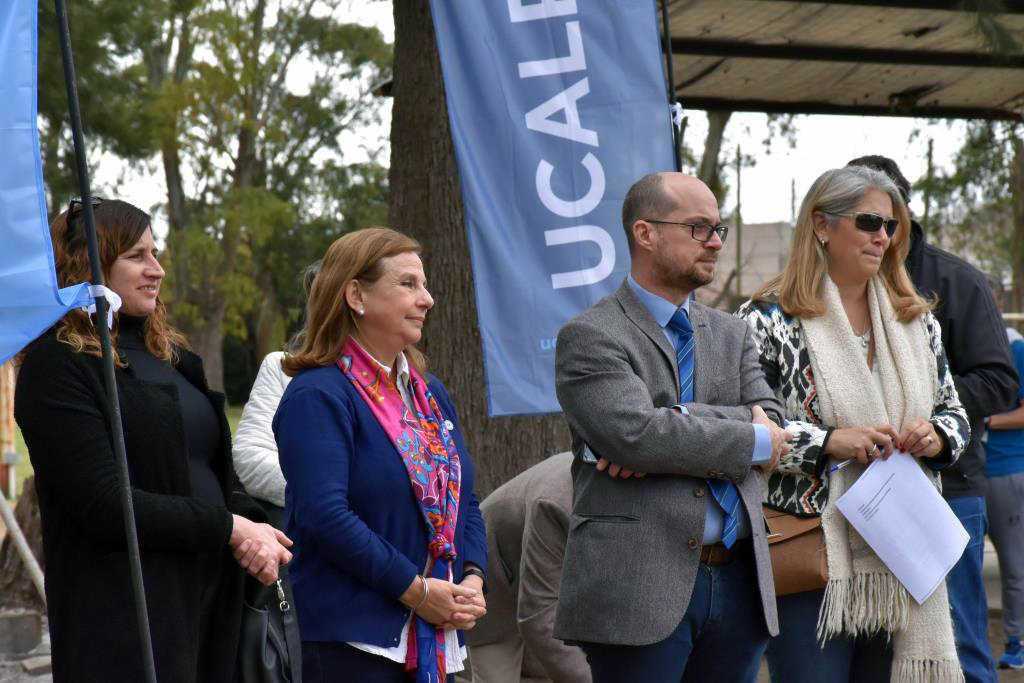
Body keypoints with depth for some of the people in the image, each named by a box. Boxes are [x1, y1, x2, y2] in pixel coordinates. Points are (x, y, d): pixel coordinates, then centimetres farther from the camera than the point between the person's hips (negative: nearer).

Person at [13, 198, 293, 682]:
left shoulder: (169, 353, 17)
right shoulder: (56, 365, -8)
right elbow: (104, 504, -16)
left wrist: (249, 525, -2)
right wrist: (228, 528, -14)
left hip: (214, 597, 7)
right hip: (124, 614, -7)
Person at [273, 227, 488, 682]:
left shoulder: (431, 395, 17)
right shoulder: (318, 396, -10)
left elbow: (463, 500, 18)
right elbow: (324, 514, -20)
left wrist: (472, 578, 0)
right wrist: (416, 590, -17)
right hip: (349, 640, -7)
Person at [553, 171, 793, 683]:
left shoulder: (732, 335, 16)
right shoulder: (589, 337, -5)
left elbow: (771, 424, 2)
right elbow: (637, 433, -19)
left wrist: (677, 428, -14)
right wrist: (753, 441, -8)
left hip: (737, 583, 6)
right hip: (639, 589, -6)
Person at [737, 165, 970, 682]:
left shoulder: (915, 321, 12)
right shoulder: (768, 319, -5)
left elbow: (953, 412, 19)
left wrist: (937, 436, -4)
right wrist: (827, 442, -20)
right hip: (810, 559, -5)